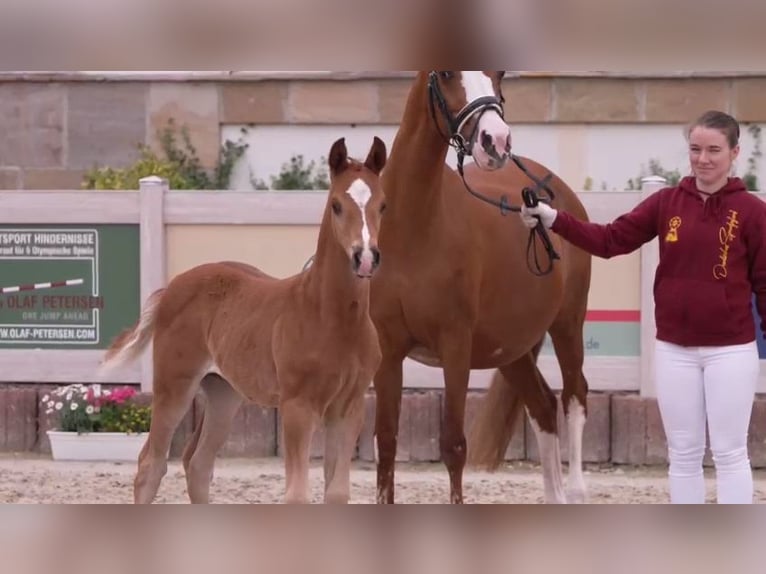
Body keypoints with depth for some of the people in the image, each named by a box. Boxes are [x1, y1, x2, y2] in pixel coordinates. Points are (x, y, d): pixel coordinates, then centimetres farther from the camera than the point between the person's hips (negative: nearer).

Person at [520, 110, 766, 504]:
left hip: (730, 350, -3)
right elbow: (610, 240, -2)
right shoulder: (666, 203, 3)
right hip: (674, 349, 4)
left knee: (729, 453, 3)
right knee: (683, 454, 10)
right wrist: (554, 220, -13)